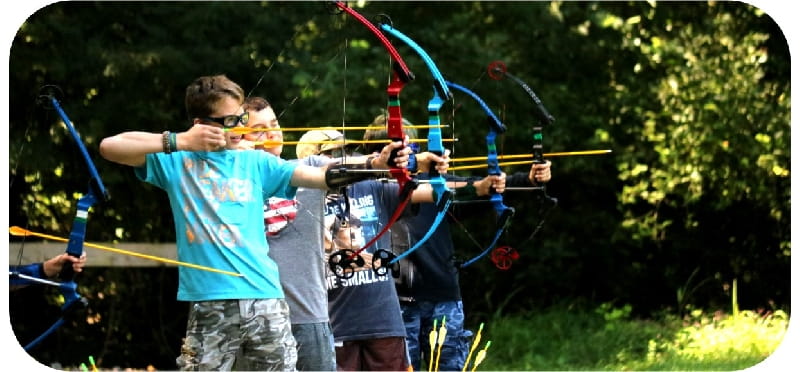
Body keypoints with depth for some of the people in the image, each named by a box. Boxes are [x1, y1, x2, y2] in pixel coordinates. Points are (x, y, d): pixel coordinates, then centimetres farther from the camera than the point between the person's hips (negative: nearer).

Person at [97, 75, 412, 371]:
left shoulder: (255, 162, 8)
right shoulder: (176, 160, 4)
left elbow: (322, 176, -2)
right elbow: (109, 146, -5)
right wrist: (179, 142, -13)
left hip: (265, 298, 2)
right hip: (209, 305, -2)